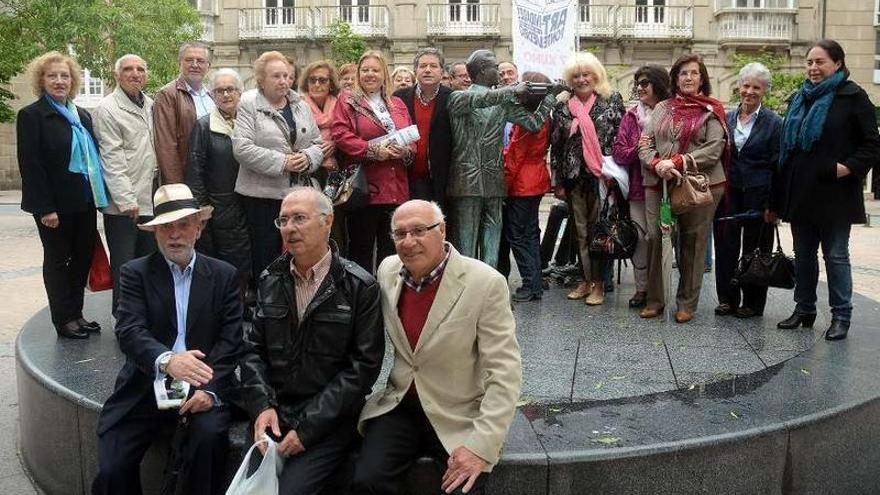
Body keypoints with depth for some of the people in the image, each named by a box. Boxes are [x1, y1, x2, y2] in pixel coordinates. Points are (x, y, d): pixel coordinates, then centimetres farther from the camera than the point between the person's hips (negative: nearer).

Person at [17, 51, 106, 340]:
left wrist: (97, 197, 8)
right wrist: (46, 208, -18)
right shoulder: (31, 116, -7)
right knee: (57, 259, 6)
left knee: (83, 257, 10)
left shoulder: (82, 116, 13)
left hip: (84, 202, 6)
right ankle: (63, 319, 16)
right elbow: (30, 166, -13)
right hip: (56, 205, -6)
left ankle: (76, 313, 23)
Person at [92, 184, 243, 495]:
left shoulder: (224, 275, 6)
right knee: (112, 470, -14)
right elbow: (130, 332, -13)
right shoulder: (136, 273, 3)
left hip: (205, 386, 0)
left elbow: (230, 341, -1)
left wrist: (211, 389, -17)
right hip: (147, 387, 0)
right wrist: (166, 360, -34)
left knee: (210, 435, -29)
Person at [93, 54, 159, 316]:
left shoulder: (151, 105, 13)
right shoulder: (107, 108, -7)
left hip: (151, 200, 6)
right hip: (123, 205, -6)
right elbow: (111, 158, -12)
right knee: (124, 267, 1)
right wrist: (127, 200, -16)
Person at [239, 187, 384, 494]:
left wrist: (308, 427, -14)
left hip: (330, 421, -4)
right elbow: (253, 349, 10)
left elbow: (363, 365, -10)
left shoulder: (360, 287, -6)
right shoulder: (270, 281, 9)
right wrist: (262, 405, -9)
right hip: (274, 414, 4)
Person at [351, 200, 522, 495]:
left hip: (461, 416, -3)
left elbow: (504, 373, -16)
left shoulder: (486, 283, -16)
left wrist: (482, 446, -23)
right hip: (399, 407, 4)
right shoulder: (388, 271, 0)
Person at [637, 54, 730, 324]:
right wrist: (657, 164, -12)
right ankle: (655, 300, 12)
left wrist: (678, 162, -17)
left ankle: (687, 304, 13)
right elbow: (645, 143, 8)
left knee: (692, 242, 2)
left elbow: (713, 150, -7)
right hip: (659, 183, 3)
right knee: (655, 238, -2)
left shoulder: (711, 111, 5)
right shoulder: (662, 108, 15)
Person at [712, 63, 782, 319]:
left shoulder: (774, 122, -2)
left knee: (754, 248, 5)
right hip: (728, 192, 3)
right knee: (725, 245, 5)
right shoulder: (726, 118, 9)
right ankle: (727, 298, 17)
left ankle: (753, 303, 16)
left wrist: (773, 203, -11)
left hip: (758, 194, -3)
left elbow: (777, 165, -5)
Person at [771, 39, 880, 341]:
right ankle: (804, 309, 23)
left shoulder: (852, 97, -4)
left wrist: (849, 167, -21)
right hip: (800, 192, 6)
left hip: (833, 193, -6)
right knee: (803, 254, 12)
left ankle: (841, 316, 10)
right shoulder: (800, 99, 13)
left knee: (836, 254, 1)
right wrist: (777, 196, 12)